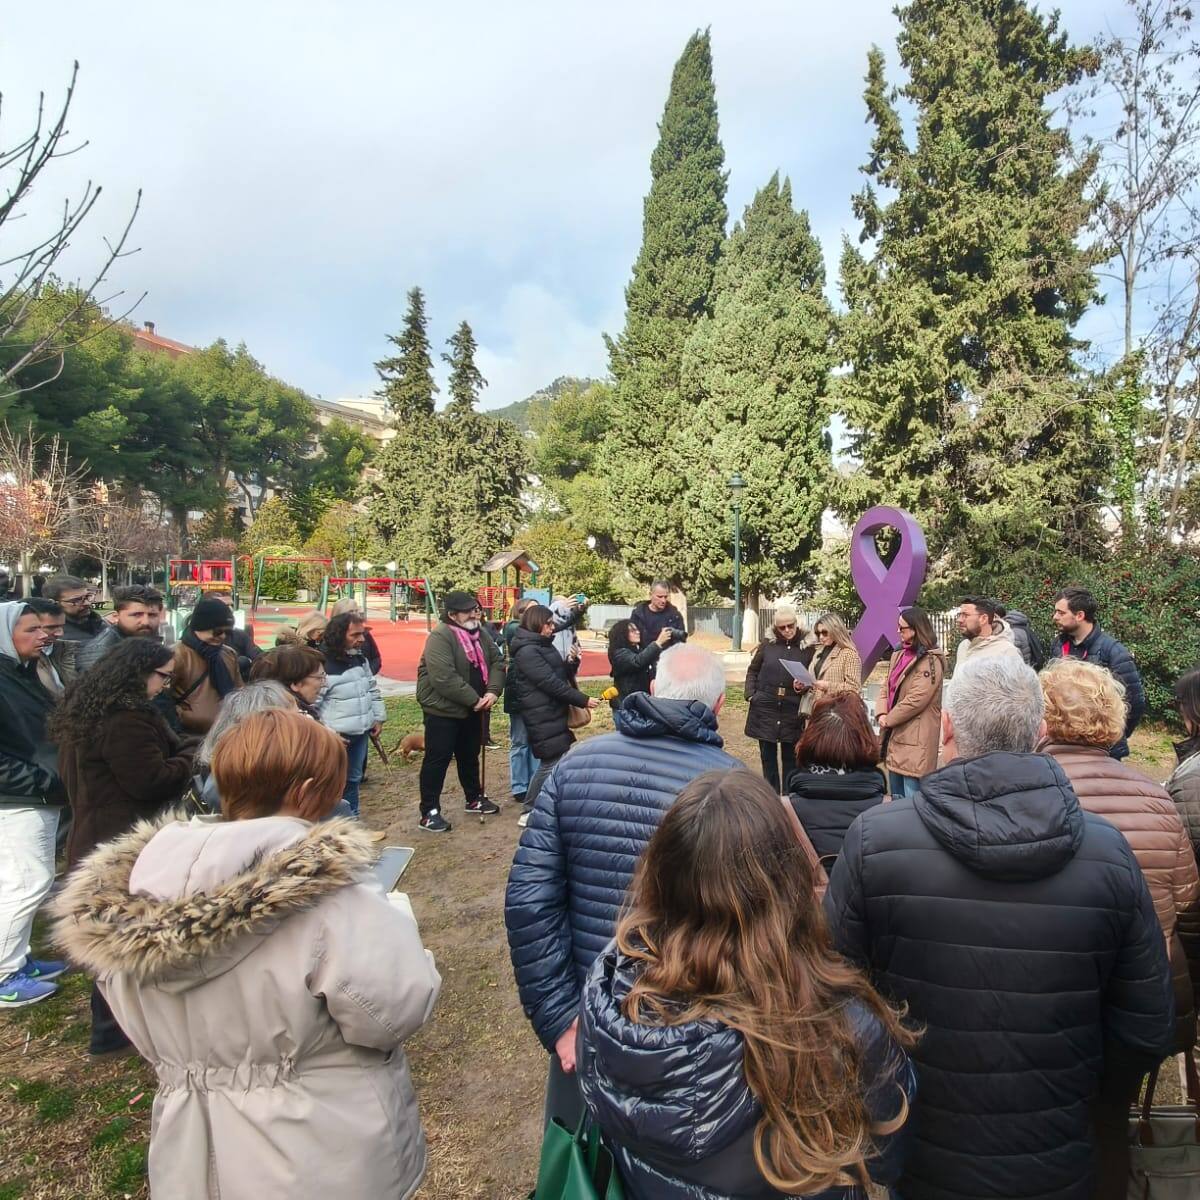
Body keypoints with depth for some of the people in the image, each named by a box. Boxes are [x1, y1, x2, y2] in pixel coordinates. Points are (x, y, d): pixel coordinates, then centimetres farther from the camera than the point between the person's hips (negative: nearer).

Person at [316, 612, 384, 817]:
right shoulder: (323, 664, -19)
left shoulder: (360, 659, 6)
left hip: (361, 733, 7)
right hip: (338, 737, -7)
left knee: (354, 778, 20)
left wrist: (378, 718, 13)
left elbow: (373, 689, 19)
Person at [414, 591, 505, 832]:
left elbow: (497, 662, 5)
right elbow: (445, 679, -30)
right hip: (442, 710, -8)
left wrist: (493, 691, -13)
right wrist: (474, 699, -23)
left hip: (472, 709, 8)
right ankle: (429, 812, 7)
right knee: (437, 759, -1)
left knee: (470, 756, 21)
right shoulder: (440, 637, -22)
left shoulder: (480, 635, 6)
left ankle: (474, 798, 37)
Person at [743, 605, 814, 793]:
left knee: (790, 757, 8)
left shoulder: (807, 647, -2)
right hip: (765, 708, 2)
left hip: (792, 710, -1)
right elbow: (753, 670, 11)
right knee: (768, 755, 8)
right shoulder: (768, 643, 3)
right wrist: (750, 693, 0)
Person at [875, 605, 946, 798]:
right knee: (897, 799, 18)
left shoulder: (931, 660, -13)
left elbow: (916, 699, -19)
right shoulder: (899, 655, 14)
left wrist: (889, 719, -9)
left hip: (915, 739, -9)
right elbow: (886, 688, 13)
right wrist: (881, 715, -4)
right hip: (895, 735, 9)